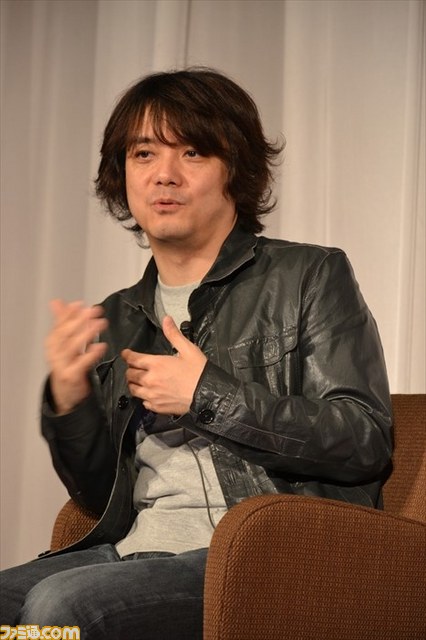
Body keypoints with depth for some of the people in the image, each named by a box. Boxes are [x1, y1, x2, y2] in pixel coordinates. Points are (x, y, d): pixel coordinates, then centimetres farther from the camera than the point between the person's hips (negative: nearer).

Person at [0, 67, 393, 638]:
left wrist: (206, 395, -10)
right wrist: (67, 401, -1)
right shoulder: (115, 323, 18)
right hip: (136, 549, 5)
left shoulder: (311, 276, 3)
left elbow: (367, 441, -8)